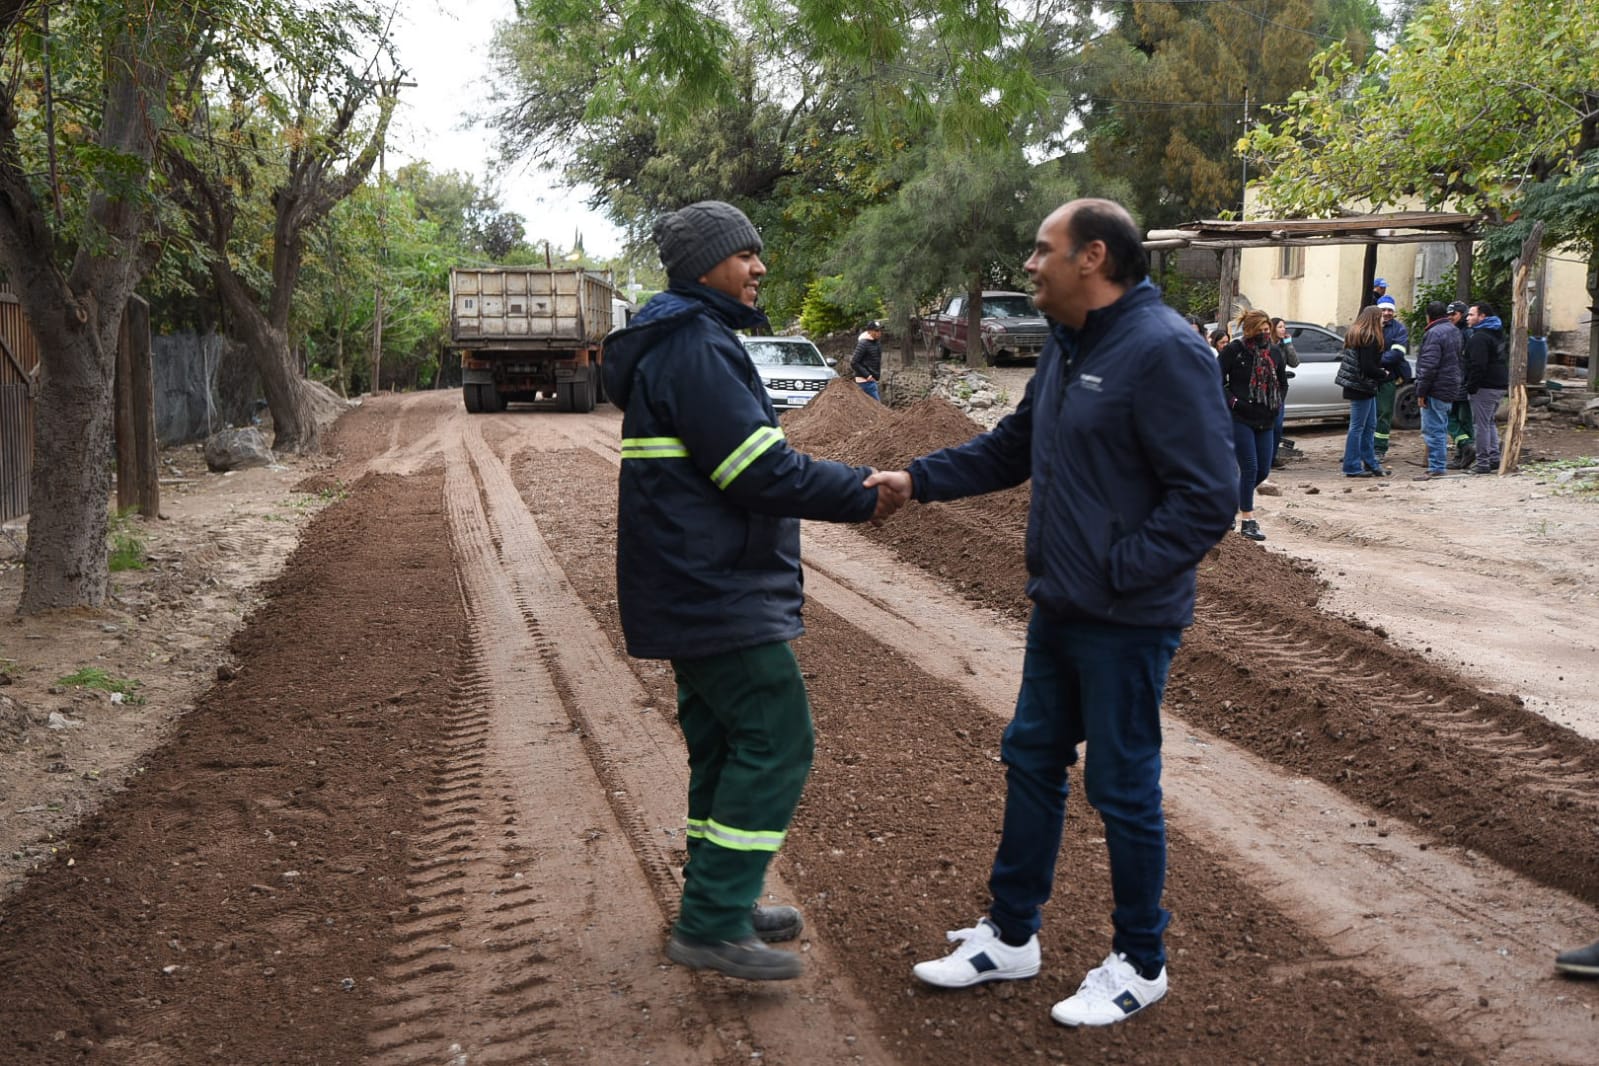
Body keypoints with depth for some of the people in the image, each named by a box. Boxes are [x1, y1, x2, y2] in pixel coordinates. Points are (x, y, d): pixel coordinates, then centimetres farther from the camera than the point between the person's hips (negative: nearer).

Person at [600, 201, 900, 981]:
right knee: (776, 741, -8)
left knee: (725, 744, 16)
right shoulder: (696, 348, -17)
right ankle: (712, 925, -4)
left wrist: (854, 481, 10)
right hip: (716, 593, -11)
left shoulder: (684, 344, 18)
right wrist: (861, 496, -12)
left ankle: (718, 908, 26)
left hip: (697, 587, 11)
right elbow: (760, 470, -22)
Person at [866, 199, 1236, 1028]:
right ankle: (1010, 936, 32)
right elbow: (1012, 448, 18)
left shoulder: (1164, 351, -20)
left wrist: (1117, 572, -21)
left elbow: (1208, 494, -23)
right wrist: (920, 479, 7)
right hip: (1060, 610, 9)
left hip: (1126, 623, -9)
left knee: (1122, 788, 4)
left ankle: (1140, 964, 24)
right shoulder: (1068, 348, 9)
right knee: (1030, 759, 16)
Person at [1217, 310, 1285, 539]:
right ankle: (1247, 521, -1)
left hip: (1265, 420, 6)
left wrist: (1276, 404, 11)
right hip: (1240, 419, -6)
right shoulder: (1234, 350, -8)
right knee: (1250, 468, -9)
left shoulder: (1273, 353, 10)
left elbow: (1283, 381, 24)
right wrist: (1232, 401, -15)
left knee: (1263, 470, 7)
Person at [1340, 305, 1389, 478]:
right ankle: (1352, 467, 0)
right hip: (1362, 387, -10)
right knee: (1358, 427, -4)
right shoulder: (1370, 338, -16)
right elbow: (1368, 366, -20)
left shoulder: (1355, 335, 13)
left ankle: (1371, 464, 21)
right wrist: (1383, 374, -4)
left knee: (1370, 426, 15)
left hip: (1364, 387, 10)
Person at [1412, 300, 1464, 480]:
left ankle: (1436, 468, -8)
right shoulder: (1454, 331, 15)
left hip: (1436, 390, -10)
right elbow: (1458, 361, 23)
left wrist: (1421, 392, -17)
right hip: (1451, 389, 10)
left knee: (1433, 430, -7)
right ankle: (1440, 465, 23)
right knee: (1441, 430, 17)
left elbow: (1429, 366, -21)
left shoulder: (1434, 333, -17)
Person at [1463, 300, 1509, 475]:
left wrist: (1471, 387, -17)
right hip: (1501, 384, 10)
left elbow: (1477, 365, -23)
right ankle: (1494, 458, 20)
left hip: (1485, 387, -10)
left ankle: (1483, 463, -4)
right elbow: (1505, 360, 22)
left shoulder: (1479, 337, -16)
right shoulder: (1498, 334, 17)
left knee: (1481, 424, -5)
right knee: (1489, 422, 20)